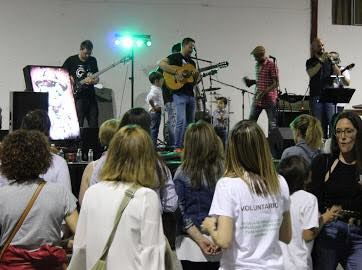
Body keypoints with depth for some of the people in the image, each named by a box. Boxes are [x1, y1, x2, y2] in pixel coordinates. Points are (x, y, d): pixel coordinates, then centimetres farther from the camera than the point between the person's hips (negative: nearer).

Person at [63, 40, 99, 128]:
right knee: (78, 124, -6)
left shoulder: (93, 61, 11)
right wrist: (69, 78, -11)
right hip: (77, 96, -4)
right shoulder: (71, 60, 0)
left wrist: (93, 81, -7)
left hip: (91, 96, 4)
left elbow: (97, 78, 14)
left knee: (94, 124, 3)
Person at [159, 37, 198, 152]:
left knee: (190, 122, 8)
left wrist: (196, 76, -2)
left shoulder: (192, 62, 21)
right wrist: (176, 72, -21)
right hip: (179, 94, -8)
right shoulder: (175, 57, -1)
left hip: (190, 94, 8)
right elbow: (161, 64, -16)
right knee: (181, 121, -16)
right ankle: (178, 147, -11)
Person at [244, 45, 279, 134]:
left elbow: (276, 83, -13)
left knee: (272, 123, 1)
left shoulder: (271, 65, -10)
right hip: (257, 99, 7)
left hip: (269, 99, -7)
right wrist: (252, 82, 6)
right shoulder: (257, 65, 14)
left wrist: (264, 92, -23)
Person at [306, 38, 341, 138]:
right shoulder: (310, 62, 7)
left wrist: (332, 61, -12)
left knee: (331, 121, -7)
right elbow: (311, 74, -14)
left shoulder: (329, 60, 14)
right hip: (316, 96, -2)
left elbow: (338, 73, 2)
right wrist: (321, 61, -21)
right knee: (318, 123, -3)